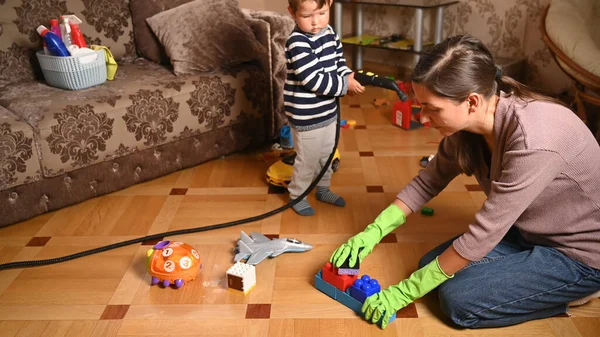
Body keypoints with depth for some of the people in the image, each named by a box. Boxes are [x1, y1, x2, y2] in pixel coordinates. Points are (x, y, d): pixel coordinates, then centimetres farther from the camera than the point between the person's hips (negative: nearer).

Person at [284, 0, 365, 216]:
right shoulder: (298, 44, -26)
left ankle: (323, 189, 45)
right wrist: (345, 85, -23)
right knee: (308, 159, 8)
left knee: (327, 155, 24)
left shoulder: (329, 33, 1)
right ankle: (297, 196, 30)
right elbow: (314, 80, -29)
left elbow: (338, 61, 12)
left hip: (328, 111, 8)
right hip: (306, 116, -8)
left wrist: (348, 76, -9)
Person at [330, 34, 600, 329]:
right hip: (530, 231, 8)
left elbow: (483, 234, -31)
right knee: (433, 265, 2)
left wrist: (404, 292, -22)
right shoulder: (468, 123, -13)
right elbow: (429, 180, 1)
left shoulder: (532, 141, -37)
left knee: (458, 299, -15)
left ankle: (574, 290, 5)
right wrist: (373, 232, -10)